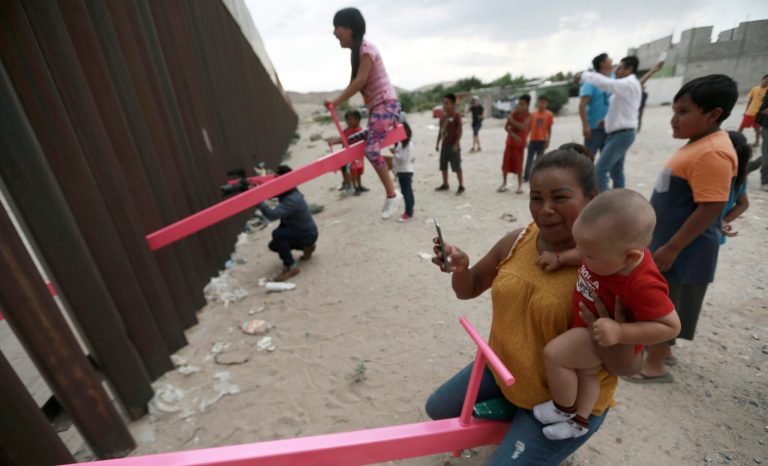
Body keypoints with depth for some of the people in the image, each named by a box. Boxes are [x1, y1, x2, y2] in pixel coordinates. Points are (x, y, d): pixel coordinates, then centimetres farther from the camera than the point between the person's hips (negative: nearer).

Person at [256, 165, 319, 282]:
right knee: (273, 245, 15)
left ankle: (291, 267, -17)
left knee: (277, 234, -29)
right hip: (297, 230, 9)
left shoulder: (293, 200, -33)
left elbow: (272, 215, -40)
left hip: (308, 234, -9)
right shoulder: (284, 191, -4)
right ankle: (307, 247, 26)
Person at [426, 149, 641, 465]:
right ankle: (511, 412, 33)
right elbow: (468, 289, 1)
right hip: (502, 368, 6)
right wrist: (460, 266, -21)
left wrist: (602, 317, -44)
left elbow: (627, 367, -23)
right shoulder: (517, 241, -10)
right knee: (437, 409, 19)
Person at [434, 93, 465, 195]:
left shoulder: (456, 116, -12)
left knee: (457, 167, -4)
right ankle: (445, 184, 26)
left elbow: (459, 131, -13)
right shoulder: (443, 116, 10)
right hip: (444, 145, 8)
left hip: (453, 145, -8)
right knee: (443, 166, 13)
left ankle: (461, 186, 5)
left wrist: (456, 144, -18)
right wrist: (437, 143, 12)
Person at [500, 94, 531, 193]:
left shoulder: (528, 116, -7)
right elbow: (506, 127, -3)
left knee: (518, 165, -1)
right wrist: (513, 135, -18)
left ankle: (520, 185, 9)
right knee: (505, 163, 4)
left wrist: (512, 120, -17)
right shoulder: (513, 113, 2)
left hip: (520, 143, -3)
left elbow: (522, 127, -23)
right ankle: (504, 184, 16)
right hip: (510, 142, 3)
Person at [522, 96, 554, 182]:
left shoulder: (549, 115, -2)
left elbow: (549, 129, 0)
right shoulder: (533, 114, 2)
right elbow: (529, 127, 6)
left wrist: (548, 141, -4)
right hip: (533, 140, 1)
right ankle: (526, 176, 7)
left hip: (542, 140, -1)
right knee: (529, 159, 2)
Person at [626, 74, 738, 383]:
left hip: (682, 249, -9)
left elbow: (710, 208, -26)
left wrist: (671, 249, -24)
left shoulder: (712, 153, -23)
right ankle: (660, 348, 38)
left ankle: (654, 365, 19)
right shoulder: (698, 145, 9)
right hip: (667, 241, 9)